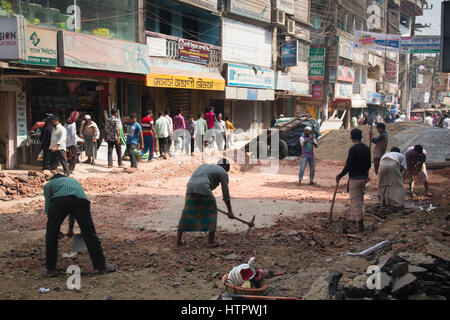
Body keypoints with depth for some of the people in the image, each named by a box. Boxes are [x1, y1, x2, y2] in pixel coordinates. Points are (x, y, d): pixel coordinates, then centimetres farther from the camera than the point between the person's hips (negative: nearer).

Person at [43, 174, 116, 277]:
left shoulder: (48, 184, 36)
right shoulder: (74, 180, 46)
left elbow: (48, 208, 31)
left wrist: (56, 228, 42)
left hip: (59, 200, -2)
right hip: (81, 199, 2)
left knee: (51, 234, 15)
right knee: (90, 233, 9)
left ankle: (51, 269, 18)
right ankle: (102, 266, 14)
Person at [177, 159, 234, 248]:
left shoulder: (206, 166, 33)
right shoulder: (223, 173, 14)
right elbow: (226, 193, 10)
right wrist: (230, 211, 14)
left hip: (190, 189, 6)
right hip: (203, 190, -6)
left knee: (187, 214, 15)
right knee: (212, 213, 13)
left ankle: (178, 240, 16)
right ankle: (211, 241, 13)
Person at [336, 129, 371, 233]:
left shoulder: (353, 149, -17)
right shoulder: (366, 148, 6)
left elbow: (348, 166, -18)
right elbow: (368, 164, 12)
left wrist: (340, 176, -7)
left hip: (355, 178, -8)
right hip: (364, 177, 8)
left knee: (356, 201, -1)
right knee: (359, 200, 17)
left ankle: (360, 225, 3)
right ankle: (353, 221, 27)